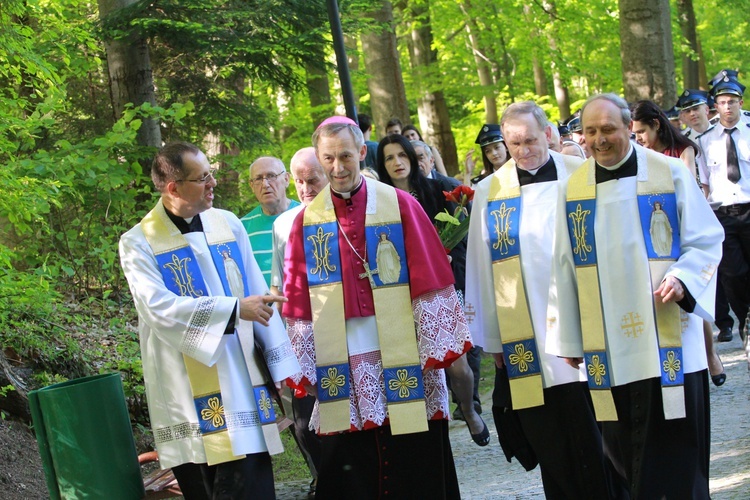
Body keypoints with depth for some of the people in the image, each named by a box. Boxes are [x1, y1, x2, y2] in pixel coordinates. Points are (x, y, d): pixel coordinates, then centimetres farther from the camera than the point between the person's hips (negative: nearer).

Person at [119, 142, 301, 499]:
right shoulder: (139, 243, -4)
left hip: (242, 386, 3)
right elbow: (158, 307, -19)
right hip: (190, 399, -3)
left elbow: (258, 298, 10)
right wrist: (234, 309, -22)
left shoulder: (228, 225, 8)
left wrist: (282, 367, 7)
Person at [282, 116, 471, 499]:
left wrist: (436, 347, -6)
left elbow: (429, 282, -1)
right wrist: (303, 367, 1)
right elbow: (299, 305, 6)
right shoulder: (307, 222, 6)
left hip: (403, 359, -1)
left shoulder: (399, 205, 1)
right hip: (342, 370, 1)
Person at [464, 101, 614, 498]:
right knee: (549, 445, 4)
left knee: (591, 436, 0)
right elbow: (482, 268, 7)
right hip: (525, 342, 1)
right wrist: (493, 339, 5)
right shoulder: (489, 192, 5)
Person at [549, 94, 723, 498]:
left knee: (673, 444, -1)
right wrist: (569, 339, 10)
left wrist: (680, 277, -18)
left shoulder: (669, 173, -1)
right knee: (621, 445, 4)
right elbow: (565, 267, 10)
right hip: (607, 347, 2)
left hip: (667, 340, -2)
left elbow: (706, 241, 1)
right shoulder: (573, 187, 6)